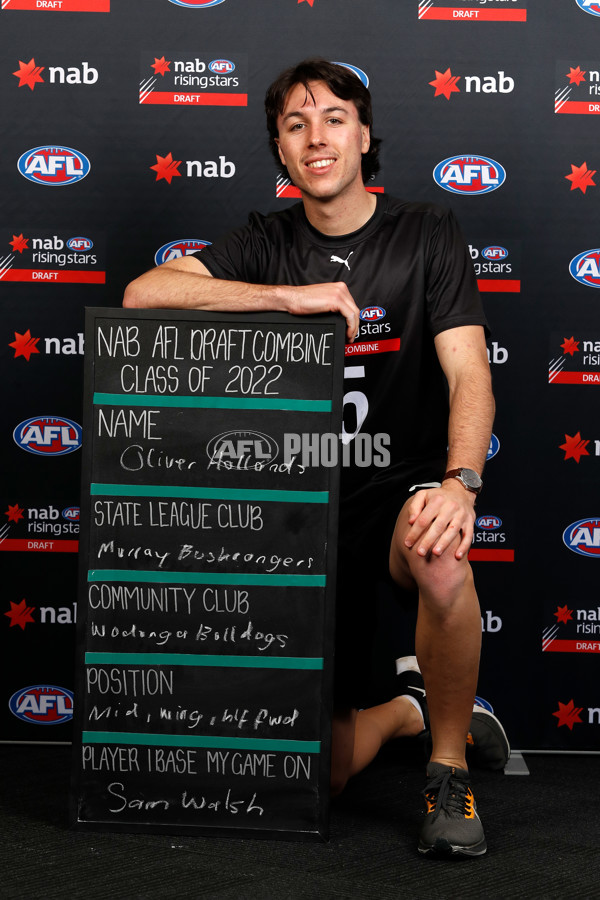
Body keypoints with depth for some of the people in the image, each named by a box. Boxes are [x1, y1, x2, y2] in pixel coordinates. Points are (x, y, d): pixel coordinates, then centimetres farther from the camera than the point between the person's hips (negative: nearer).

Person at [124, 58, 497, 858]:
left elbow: (469, 374, -11)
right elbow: (144, 293, -12)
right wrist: (291, 296, -22)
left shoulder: (426, 235, -1)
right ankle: (402, 714, 37)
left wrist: (460, 481, -31)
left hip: (405, 483, -1)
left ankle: (449, 770, -15)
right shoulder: (268, 244, 4)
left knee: (439, 559, -41)